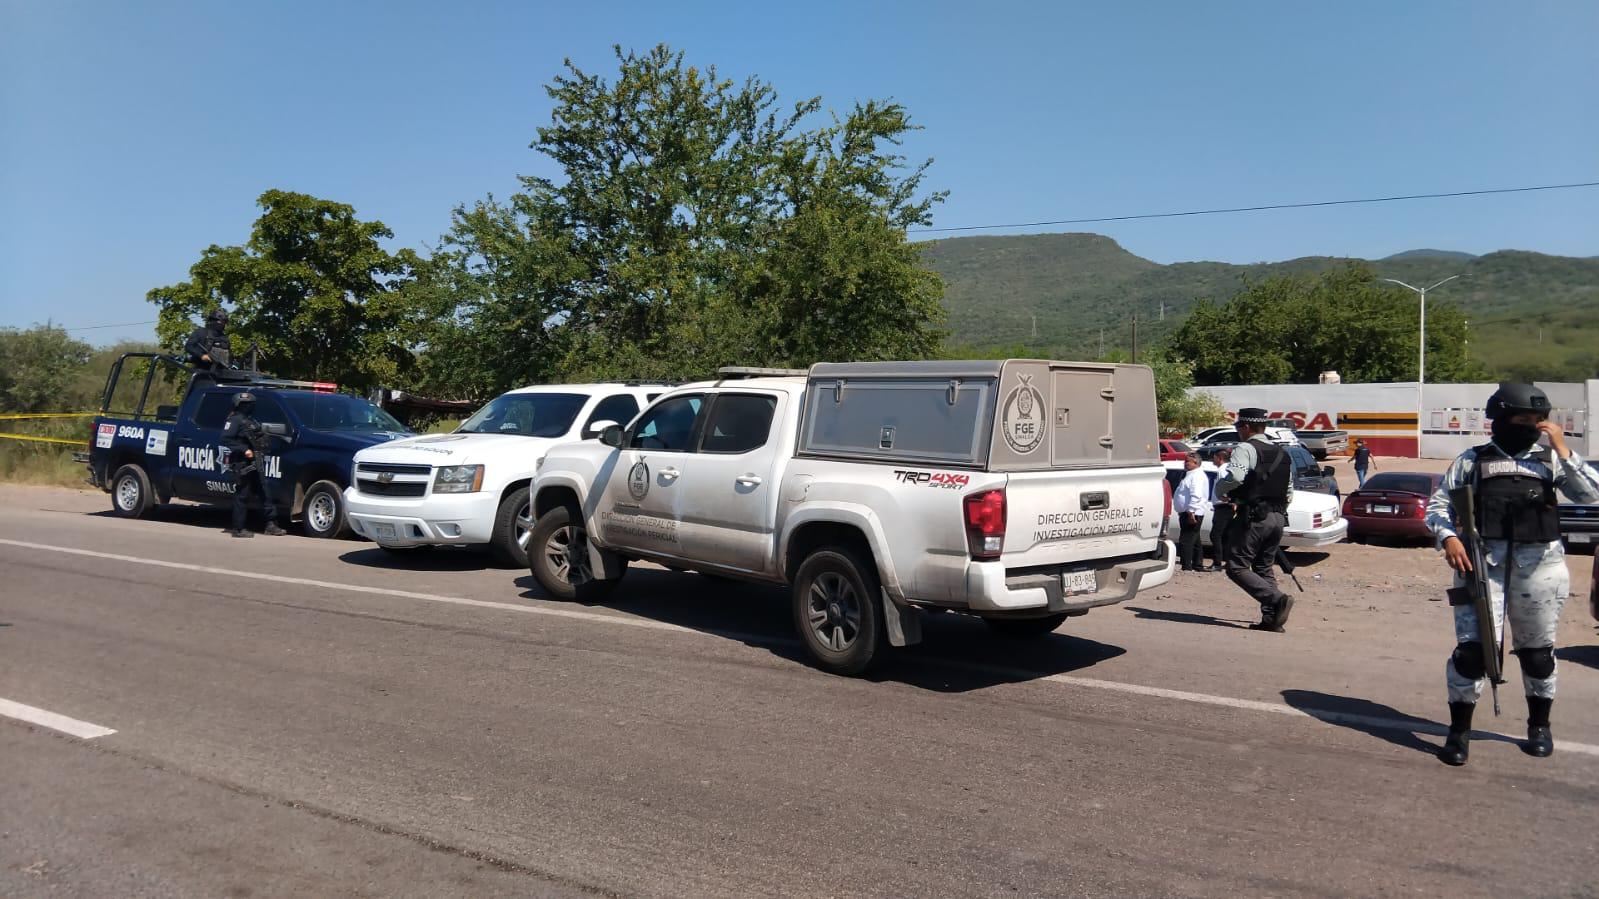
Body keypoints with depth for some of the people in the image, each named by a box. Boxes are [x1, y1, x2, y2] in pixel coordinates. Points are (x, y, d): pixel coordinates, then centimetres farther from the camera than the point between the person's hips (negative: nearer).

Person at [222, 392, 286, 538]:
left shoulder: (251, 420, 18)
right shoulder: (235, 420, -8)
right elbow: (226, 439, -18)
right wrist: (244, 450, -22)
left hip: (252, 464, 9)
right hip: (241, 464, -9)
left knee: (264, 492, 8)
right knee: (242, 496, -5)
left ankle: (271, 524, 12)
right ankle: (238, 529, 2)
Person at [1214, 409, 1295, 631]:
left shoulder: (1245, 449, -7)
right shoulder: (1283, 454, 18)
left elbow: (1234, 477, -24)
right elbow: (1289, 492, 22)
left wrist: (1220, 490, -6)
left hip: (1252, 517, -8)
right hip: (1278, 517, 8)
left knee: (1237, 567, -5)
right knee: (1265, 568, 15)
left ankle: (1278, 599, -19)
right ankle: (1270, 618, 7)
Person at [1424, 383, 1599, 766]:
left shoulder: (1550, 459, 10)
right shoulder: (1471, 460, 6)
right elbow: (1438, 503, 5)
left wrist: (1562, 450, -8)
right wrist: (1448, 538, -13)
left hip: (1540, 565, 2)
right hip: (1482, 562, -2)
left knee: (1537, 651, 14)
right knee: (1471, 648, -9)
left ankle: (1539, 726, 34)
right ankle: (1459, 731, 3)